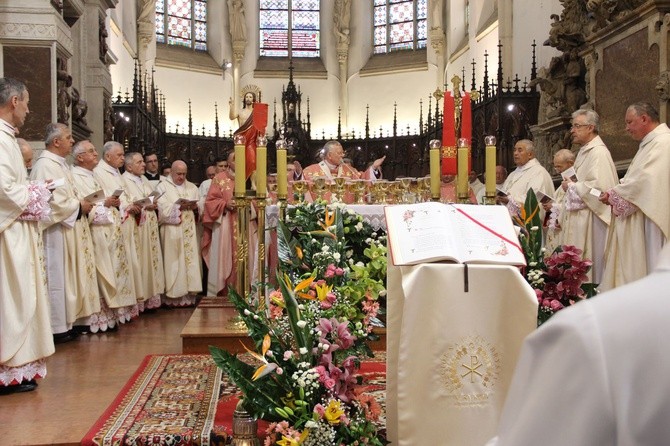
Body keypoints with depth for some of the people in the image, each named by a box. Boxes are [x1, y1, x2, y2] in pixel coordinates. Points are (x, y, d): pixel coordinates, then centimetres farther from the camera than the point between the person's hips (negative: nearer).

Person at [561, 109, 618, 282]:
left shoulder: (598, 152, -14)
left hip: (589, 220, -10)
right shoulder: (584, 151, 17)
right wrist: (571, 185, 9)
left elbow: (598, 186, -25)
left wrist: (571, 186, -12)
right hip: (578, 217, 10)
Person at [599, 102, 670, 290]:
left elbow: (646, 180, -22)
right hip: (638, 221, 10)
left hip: (650, 220, -10)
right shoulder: (650, 143, 19)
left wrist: (614, 194, -11)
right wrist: (616, 193, 4)